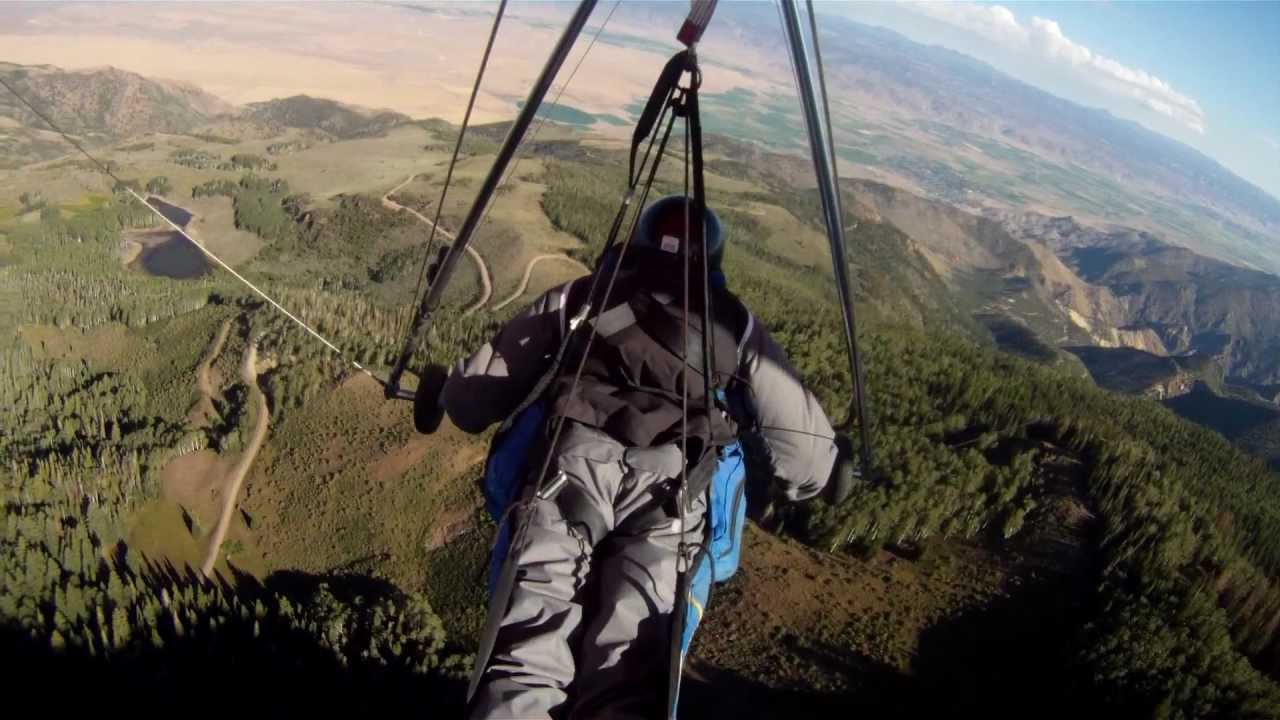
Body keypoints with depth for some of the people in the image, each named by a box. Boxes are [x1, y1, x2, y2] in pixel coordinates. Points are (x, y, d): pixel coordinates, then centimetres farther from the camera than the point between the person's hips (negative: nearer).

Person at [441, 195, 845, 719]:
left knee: (522, 672, -14)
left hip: (571, 470, 1)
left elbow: (468, 401, 28)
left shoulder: (576, 298, 28)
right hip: (669, 497, 0)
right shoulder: (736, 324, 27)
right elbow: (807, 461, 24)